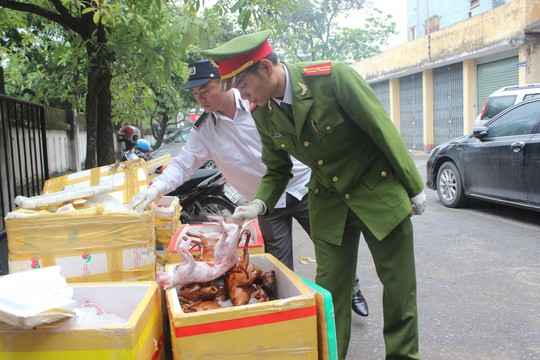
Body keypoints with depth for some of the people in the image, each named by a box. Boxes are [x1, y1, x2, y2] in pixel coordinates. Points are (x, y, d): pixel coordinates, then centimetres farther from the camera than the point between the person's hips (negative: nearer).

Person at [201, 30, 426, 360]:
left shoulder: (332, 77, -24)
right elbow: (277, 169, 6)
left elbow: (384, 131, -17)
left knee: (399, 286, 8)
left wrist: (414, 188, -9)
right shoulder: (263, 114, -7)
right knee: (330, 290, 6)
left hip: (379, 192, -3)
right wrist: (259, 204, -13)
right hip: (329, 204, 4)